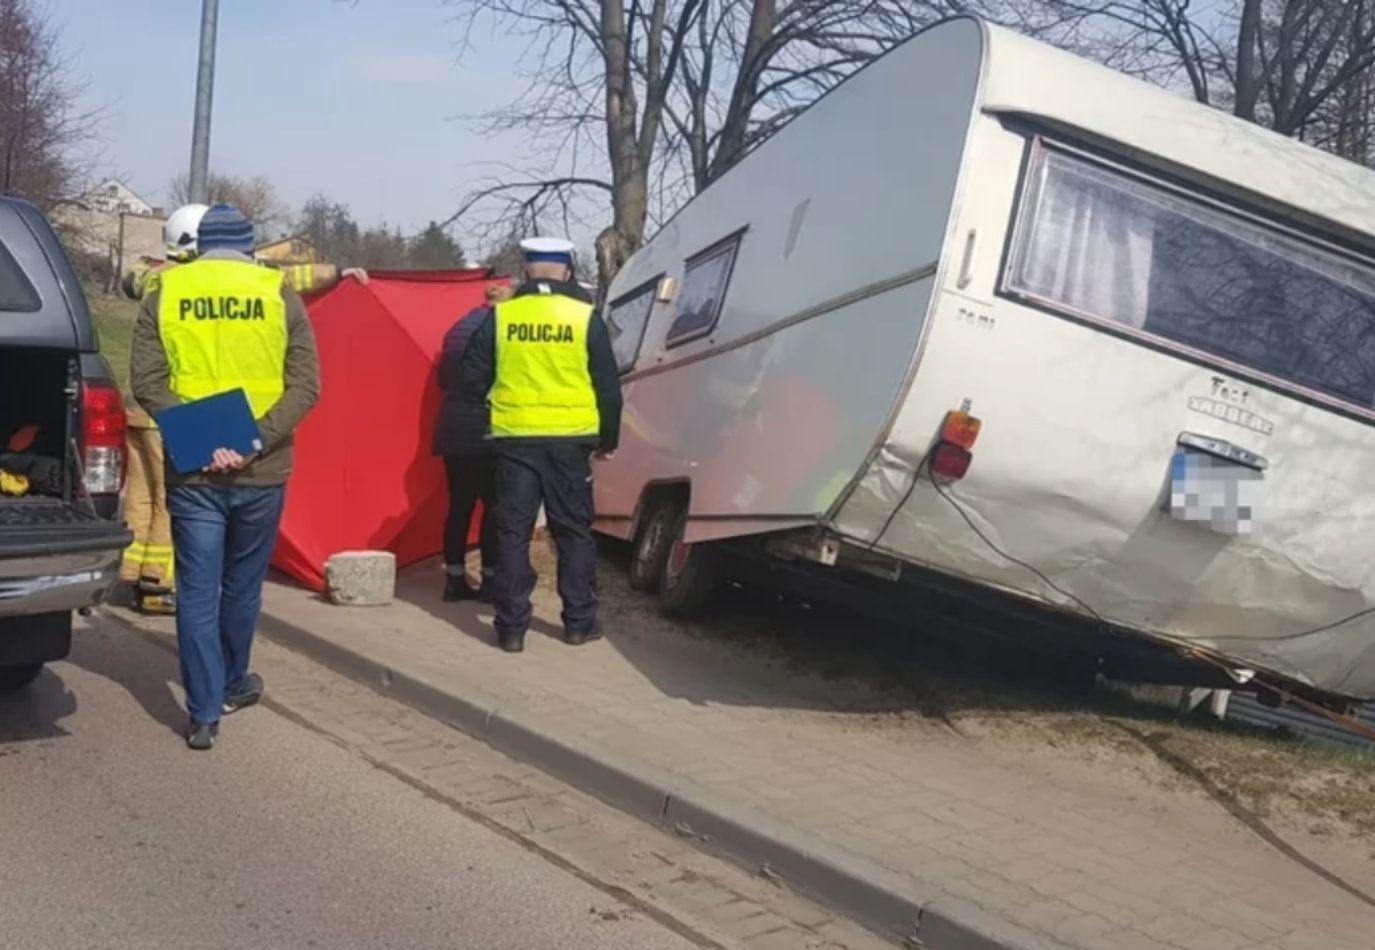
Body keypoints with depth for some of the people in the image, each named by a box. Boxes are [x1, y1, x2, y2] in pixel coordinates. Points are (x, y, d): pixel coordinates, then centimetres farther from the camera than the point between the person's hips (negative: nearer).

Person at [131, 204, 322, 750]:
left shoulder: (165, 292, 3)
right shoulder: (279, 294, 1)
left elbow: (148, 383, -6)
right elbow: (305, 386, -8)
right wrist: (254, 440, -13)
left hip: (191, 470, 0)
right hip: (261, 471, 0)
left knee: (197, 591, 5)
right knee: (242, 586, 18)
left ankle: (204, 714, 4)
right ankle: (233, 686, 36)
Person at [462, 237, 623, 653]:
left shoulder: (499, 316, 0)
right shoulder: (586, 317, -2)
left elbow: (474, 379, 5)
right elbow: (608, 386, 1)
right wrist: (607, 438, 14)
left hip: (514, 438, 0)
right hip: (569, 438, 0)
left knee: (512, 532, 7)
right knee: (573, 531, 11)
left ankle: (511, 626, 7)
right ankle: (580, 621, 15)